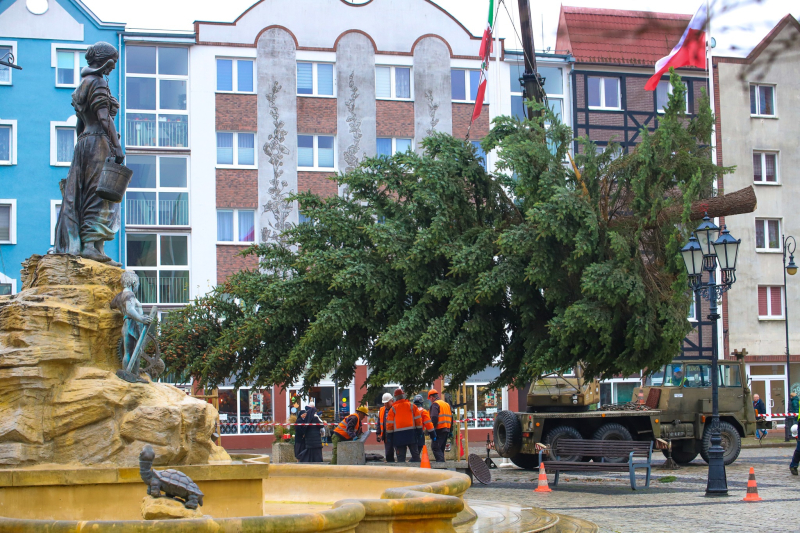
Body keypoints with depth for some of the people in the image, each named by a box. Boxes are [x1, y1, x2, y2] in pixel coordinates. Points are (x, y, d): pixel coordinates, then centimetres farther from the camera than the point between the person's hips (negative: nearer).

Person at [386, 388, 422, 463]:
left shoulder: (393, 409, -2)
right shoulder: (412, 406, 4)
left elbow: (389, 423, 0)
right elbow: (418, 419, 4)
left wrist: (389, 435, 9)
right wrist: (419, 431, 11)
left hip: (398, 435, -2)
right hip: (411, 434, 2)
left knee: (401, 457, 1)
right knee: (415, 454, 7)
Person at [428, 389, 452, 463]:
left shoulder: (435, 404, -7)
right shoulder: (447, 404, 20)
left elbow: (434, 417, -21)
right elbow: (451, 418, 20)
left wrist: (432, 428, -16)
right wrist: (450, 431, 21)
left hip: (439, 430, -8)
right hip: (447, 430, 8)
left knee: (435, 448, -8)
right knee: (441, 449, 15)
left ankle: (441, 462, -23)